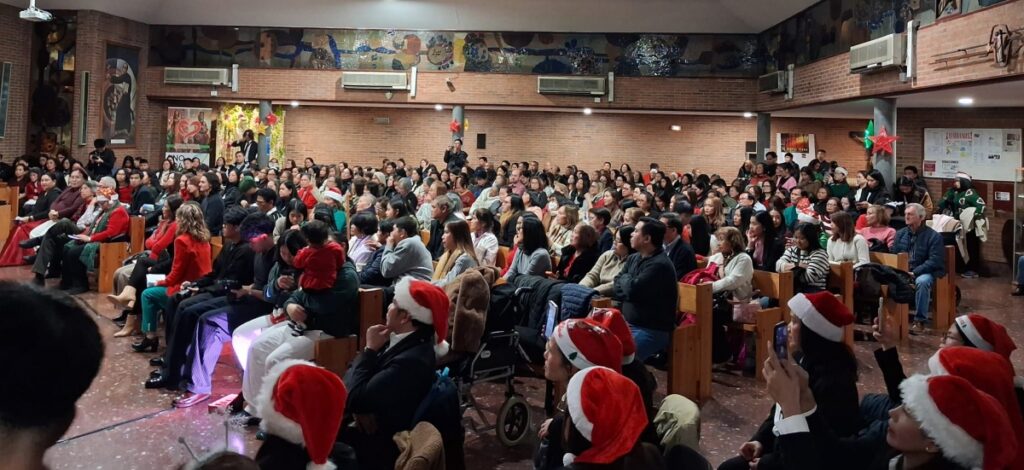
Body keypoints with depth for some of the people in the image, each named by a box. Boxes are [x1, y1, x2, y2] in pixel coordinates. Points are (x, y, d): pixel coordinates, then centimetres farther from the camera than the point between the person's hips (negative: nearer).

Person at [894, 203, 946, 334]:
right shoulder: (900, 233, 11)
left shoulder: (933, 236, -4)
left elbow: (934, 261, -13)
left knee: (922, 281, -38)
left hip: (924, 272, -4)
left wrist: (914, 273, -22)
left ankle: (920, 321, -26)